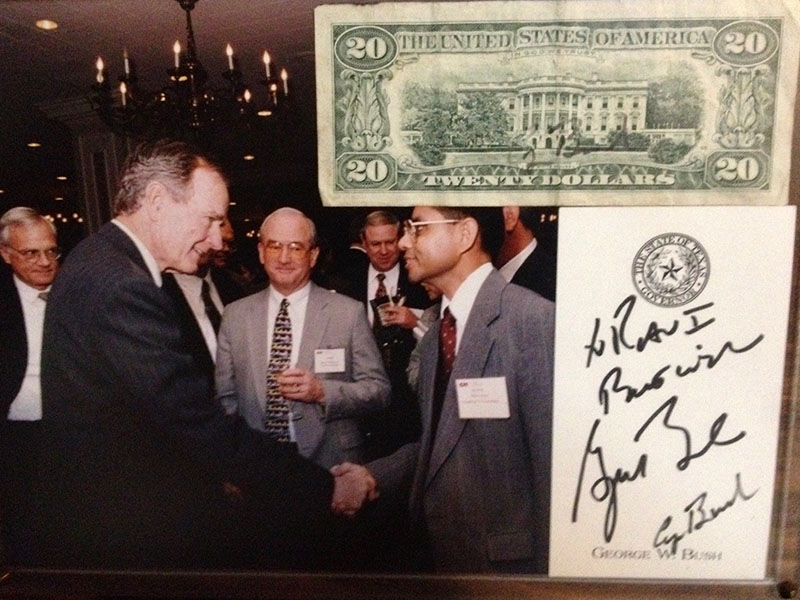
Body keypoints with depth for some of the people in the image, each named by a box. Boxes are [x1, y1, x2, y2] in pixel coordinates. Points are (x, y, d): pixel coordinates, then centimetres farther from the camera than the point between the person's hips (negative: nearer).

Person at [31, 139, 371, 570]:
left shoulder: (102, 261, 7)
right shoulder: (120, 287, -25)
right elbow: (201, 423, -27)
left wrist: (215, 473, 8)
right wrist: (325, 489, -20)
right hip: (117, 533, -9)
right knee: (312, 531, -8)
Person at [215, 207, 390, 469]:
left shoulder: (349, 312, -7)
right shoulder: (235, 315, 0)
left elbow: (379, 390, -7)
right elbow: (226, 398, 4)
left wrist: (322, 391, -20)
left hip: (331, 466, -1)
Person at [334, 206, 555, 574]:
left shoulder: (532, 318, -18)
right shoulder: (432, 340, 7)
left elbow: (553, 459, -19)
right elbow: (435, 442, 11)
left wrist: (547, 568, -16)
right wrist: (375, 474, -3)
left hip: (503, 556, -7)